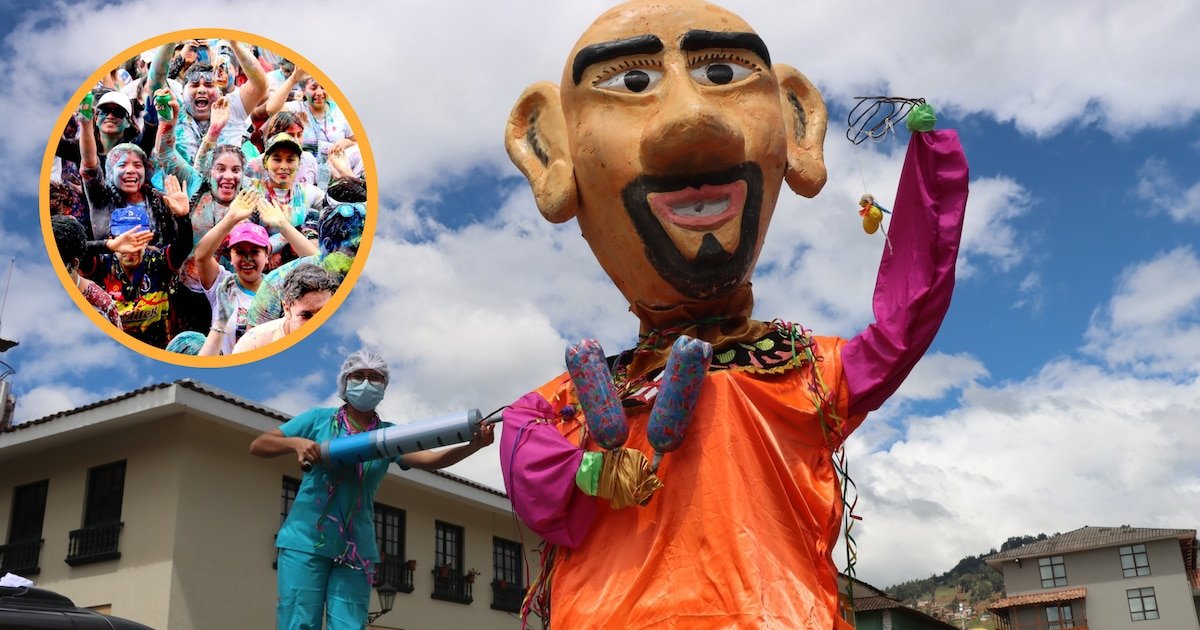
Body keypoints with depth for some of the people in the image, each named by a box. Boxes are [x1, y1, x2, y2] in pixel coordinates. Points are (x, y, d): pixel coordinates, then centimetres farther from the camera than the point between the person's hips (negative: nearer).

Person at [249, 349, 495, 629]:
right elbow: (258, 445, 4)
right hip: (304, 541, -1)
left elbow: (430, 459, -14)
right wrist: (296, 443, -17)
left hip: (355, 550, 2)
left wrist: (473, 445, -33)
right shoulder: (319, 418, 3)